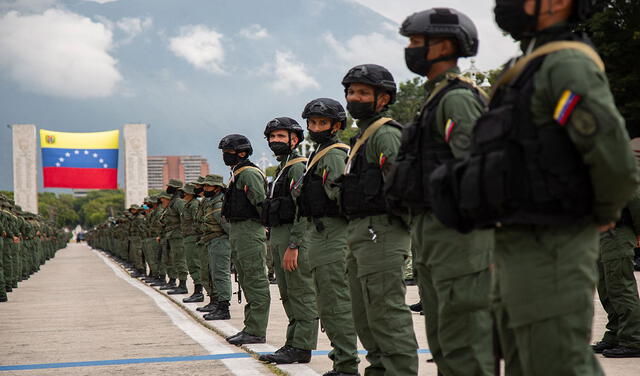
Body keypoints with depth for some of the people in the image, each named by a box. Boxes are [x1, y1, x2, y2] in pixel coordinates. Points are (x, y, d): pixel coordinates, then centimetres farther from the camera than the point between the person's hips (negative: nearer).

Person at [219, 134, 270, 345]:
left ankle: (256, 332, -8)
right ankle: (251, 327, 19)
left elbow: (261, 203, -19)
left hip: (250, 231, -11)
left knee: (256, 283, -9)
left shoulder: (249, 174, -13)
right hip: (237, 232, 11)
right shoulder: (237, 175, 20)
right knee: (247, 283, 13)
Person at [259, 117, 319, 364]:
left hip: (294, 237, -11)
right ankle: (293, 343, 18)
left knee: (302, 294, -7)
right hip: (278, 236, 11)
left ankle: (301, 348, -5)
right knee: (288, 295, 13)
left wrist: (293, 246, -24)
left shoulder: (298, 167, -12)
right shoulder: (281, 169, 21)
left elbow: (303, 210, -20)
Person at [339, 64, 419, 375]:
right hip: (360, 233, 11)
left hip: (380, 233, -11)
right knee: (365, 315, 15)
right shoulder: (363, 135, 22)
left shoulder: (386, 134, -11)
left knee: (386, 312, -12)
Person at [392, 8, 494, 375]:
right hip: (432, 234, 11)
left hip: (458, 234, -11)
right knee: (442, 341, 15)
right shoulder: (438, 99, 21)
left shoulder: (458, 98, -12)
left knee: (465, 341, -10)